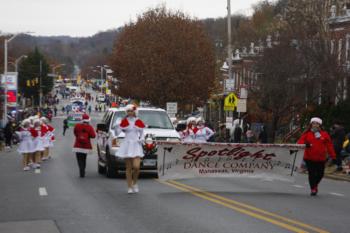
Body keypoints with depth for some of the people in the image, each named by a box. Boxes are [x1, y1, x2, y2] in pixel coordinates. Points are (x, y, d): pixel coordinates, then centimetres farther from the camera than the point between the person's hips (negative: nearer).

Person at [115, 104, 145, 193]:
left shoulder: (139, 122, 5)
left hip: (136, 145, 0)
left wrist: (141, 139, -6)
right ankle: (130, 187, 8)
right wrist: (117, 128, -23)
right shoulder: (124, 122, 2)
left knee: (136, 166, -15)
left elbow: (142, 133, 13)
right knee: (129, 167, 2)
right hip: (127, 144, 0)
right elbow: (117, 132, -4)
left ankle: (135, 183, 10)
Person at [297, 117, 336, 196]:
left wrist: (333, 156, 1)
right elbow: (300, 141, -2)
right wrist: (305, 144, -24)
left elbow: (329, 145, 4)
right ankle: (313, 189, 8)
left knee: (320, 174, 7)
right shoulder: (307, 134, 3)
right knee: (312, 174, -3)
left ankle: (315, 184, 35)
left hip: (321, 158, 1)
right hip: (309, 158, -1)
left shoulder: (324, 134, 4)